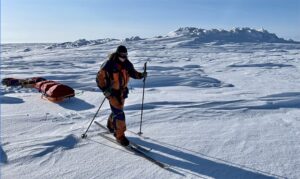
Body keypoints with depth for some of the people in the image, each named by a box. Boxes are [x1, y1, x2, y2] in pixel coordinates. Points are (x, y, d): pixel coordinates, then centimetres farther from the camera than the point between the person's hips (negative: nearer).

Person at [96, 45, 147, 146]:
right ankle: (120, 135, 1)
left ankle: (111, 125, 47)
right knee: (119, 112, -11)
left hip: (122, 91, 6)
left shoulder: (127, 64, -4)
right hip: (112, 92, -6)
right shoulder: (109, 64, -20)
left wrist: (141, 75, -8)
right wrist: (105, 89, -23)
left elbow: (132, 73, 11)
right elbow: (100, 77, -15)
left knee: (117, 110, 21)